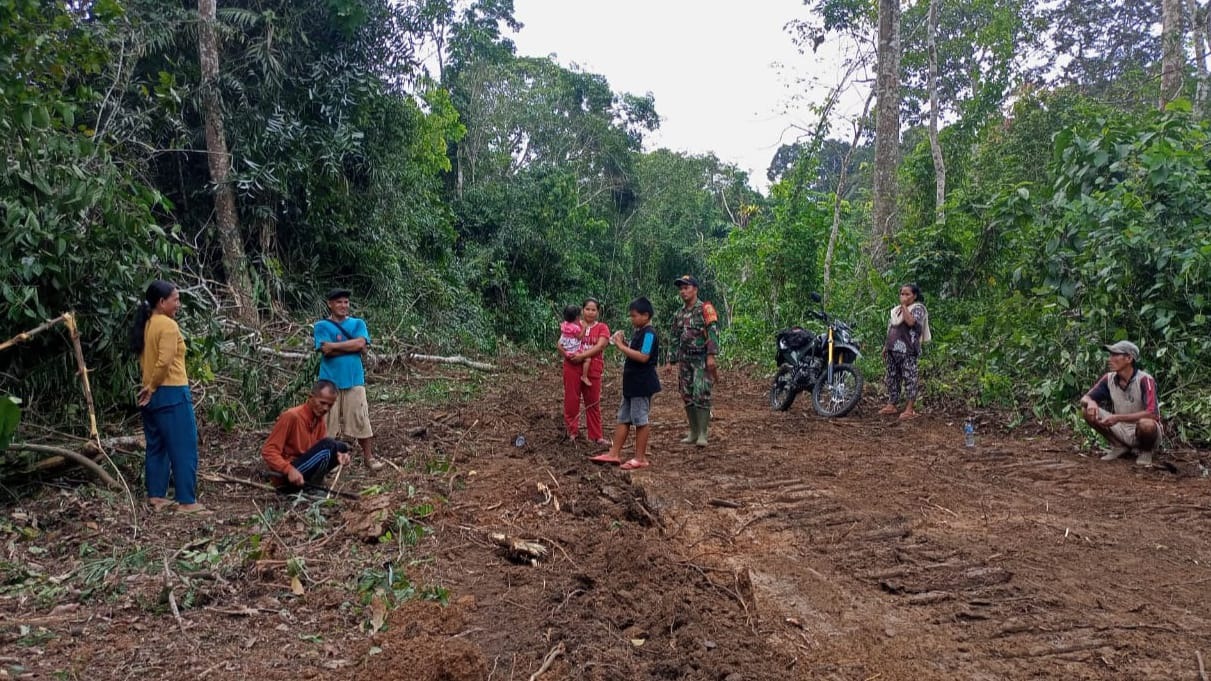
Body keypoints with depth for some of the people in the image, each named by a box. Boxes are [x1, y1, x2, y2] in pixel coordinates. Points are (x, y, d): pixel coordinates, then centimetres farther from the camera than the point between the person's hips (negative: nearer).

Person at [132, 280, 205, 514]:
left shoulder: (145, 325, 12)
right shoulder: (168, 325, -14)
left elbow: (146, 360, 12)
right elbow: (164, 361, -22)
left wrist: (150, 387, 9)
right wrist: (152, 387, -10)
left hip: (151, 394, 9)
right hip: (172, 393, -9)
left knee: (156, 446, 15)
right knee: (184, 449, -4)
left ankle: (156, 496, 20)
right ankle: (187, 501, -1)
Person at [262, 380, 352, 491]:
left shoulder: (320, 419, 5)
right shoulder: (291, 416, -19)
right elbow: (268, 451, -20)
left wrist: (338, 454, -19)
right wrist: (290, 470, -34)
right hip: (286, 476, -8)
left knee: (341, 448, 0)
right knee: (328, 445, -23)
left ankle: (311, 485, 0)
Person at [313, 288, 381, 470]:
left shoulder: (358, 324, 8)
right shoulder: (322, 326, 2)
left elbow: (361, 344, -10)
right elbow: (326, 350, -12)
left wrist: (335, 345, -11)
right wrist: (351, 346, -9)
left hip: (354, 379, 1)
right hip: (330, 380, -1)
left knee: (361, 419, 4)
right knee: (329, 422, 4)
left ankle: (368, 457, 14)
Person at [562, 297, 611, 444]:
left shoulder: (602, 328, 3)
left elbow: (600, 346, -11)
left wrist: (582, 356, -20)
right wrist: (567, 354, -15)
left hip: (593, 369, 0)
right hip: (573, 367, 1)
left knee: (593, 403, 7)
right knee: (571, 400, 4)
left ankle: (596, 436, 15)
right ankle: (572, 431, 17)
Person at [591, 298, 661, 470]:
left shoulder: (649, 334, -16)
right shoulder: (638, 333, 13)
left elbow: (643, 357, -27)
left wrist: (622, 347, -23)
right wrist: (623, 344, 2)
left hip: (642, 385, -10)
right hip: (632, 384, 10)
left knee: (640, 420, -1)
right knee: (623, 419, 12)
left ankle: (640, 458, 8)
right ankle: (614, 454, 18)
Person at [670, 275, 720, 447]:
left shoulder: (705, 309, -5)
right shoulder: (679, 314, 15)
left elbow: (713, 332, -14)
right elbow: (675, 339, 19)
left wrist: (711, 356, -22)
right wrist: (675, 360, 15)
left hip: (702, 360, -7)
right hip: (685, 360, 7)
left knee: (701, 396, -12)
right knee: (687, 397, 7)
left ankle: (702, 434, -6)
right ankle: (693, 433, 15)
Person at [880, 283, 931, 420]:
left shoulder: (918, 308, -4)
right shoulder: (896, 309, 19)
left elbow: (911, 322, -23)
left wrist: (904, 306, -15)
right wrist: (886, 346, 19)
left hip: (908, 350, -8)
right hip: (893, 349, 8)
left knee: (909, 378, -7)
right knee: (892, 377, 11)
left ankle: (910, 409, -8)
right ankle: (892, 405, 18)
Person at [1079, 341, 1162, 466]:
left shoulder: (1144, 380, -23)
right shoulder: (1109, 379, -7)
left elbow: (1152, 414, -33)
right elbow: (1084, 398, -2)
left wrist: (1118, 418, -38)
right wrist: (1091, 402, -27)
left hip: (1142, 432, -5)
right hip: (1122, 430, 5)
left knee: (1146, 424, -39)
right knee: (1087, 410, -12)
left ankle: (1146, 451, -3)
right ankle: (1119, 446, 3)